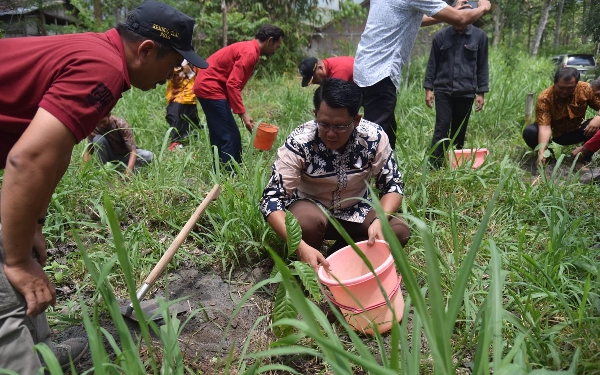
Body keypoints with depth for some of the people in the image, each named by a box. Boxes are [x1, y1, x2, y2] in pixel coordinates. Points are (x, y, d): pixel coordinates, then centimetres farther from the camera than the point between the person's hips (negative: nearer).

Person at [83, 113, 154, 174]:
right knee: (98, 139, -29)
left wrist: (128, 171, -48)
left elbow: (133, 149, -33)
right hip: (109, 156, 1)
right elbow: (89, 149, -13)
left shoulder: (121, 124, -27)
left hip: (125, 154, -1)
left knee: (149, 156, -28)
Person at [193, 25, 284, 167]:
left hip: (207, 86, 11)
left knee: (219, 135, 14)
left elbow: (233, 82, 17)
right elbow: (233, 84, -24)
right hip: (210, 88, -11)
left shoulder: (248, 49, 15)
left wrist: (242, 112, 17)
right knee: (229, 137, -9)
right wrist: (243, 114, -24)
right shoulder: (249, 52, -16)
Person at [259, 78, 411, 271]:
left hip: (356, 212, 3)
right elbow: (272, 198, -29)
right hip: (311, 206, -2)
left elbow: (393, 186, -10)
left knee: (399, 231, -22)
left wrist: (378, 221, -32)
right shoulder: (299, 142, -27)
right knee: (308, 222, -36)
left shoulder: (374, 137, -20)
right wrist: (302, 247, -44)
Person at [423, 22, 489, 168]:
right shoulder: (441, 36, 4)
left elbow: (482, 66, 7)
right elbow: (432, 63, 7)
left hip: (466, 92, 1)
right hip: (443, 90, -1)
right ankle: (435, 165, -6)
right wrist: (428, 88, 2)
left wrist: (481, 92, 3)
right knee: (442, 127, -8)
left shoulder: (480, 37, 4)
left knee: (460, 130, 7)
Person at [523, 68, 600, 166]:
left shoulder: (586, 89, -18)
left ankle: (584, 159, -6)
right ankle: (547, 157, -4)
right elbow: (544, 127, -35)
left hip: (576, 132, 2)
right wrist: (541, 152, -49)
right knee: (529, 132, -31)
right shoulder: (544, 98, -29)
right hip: (553, 134, -2)